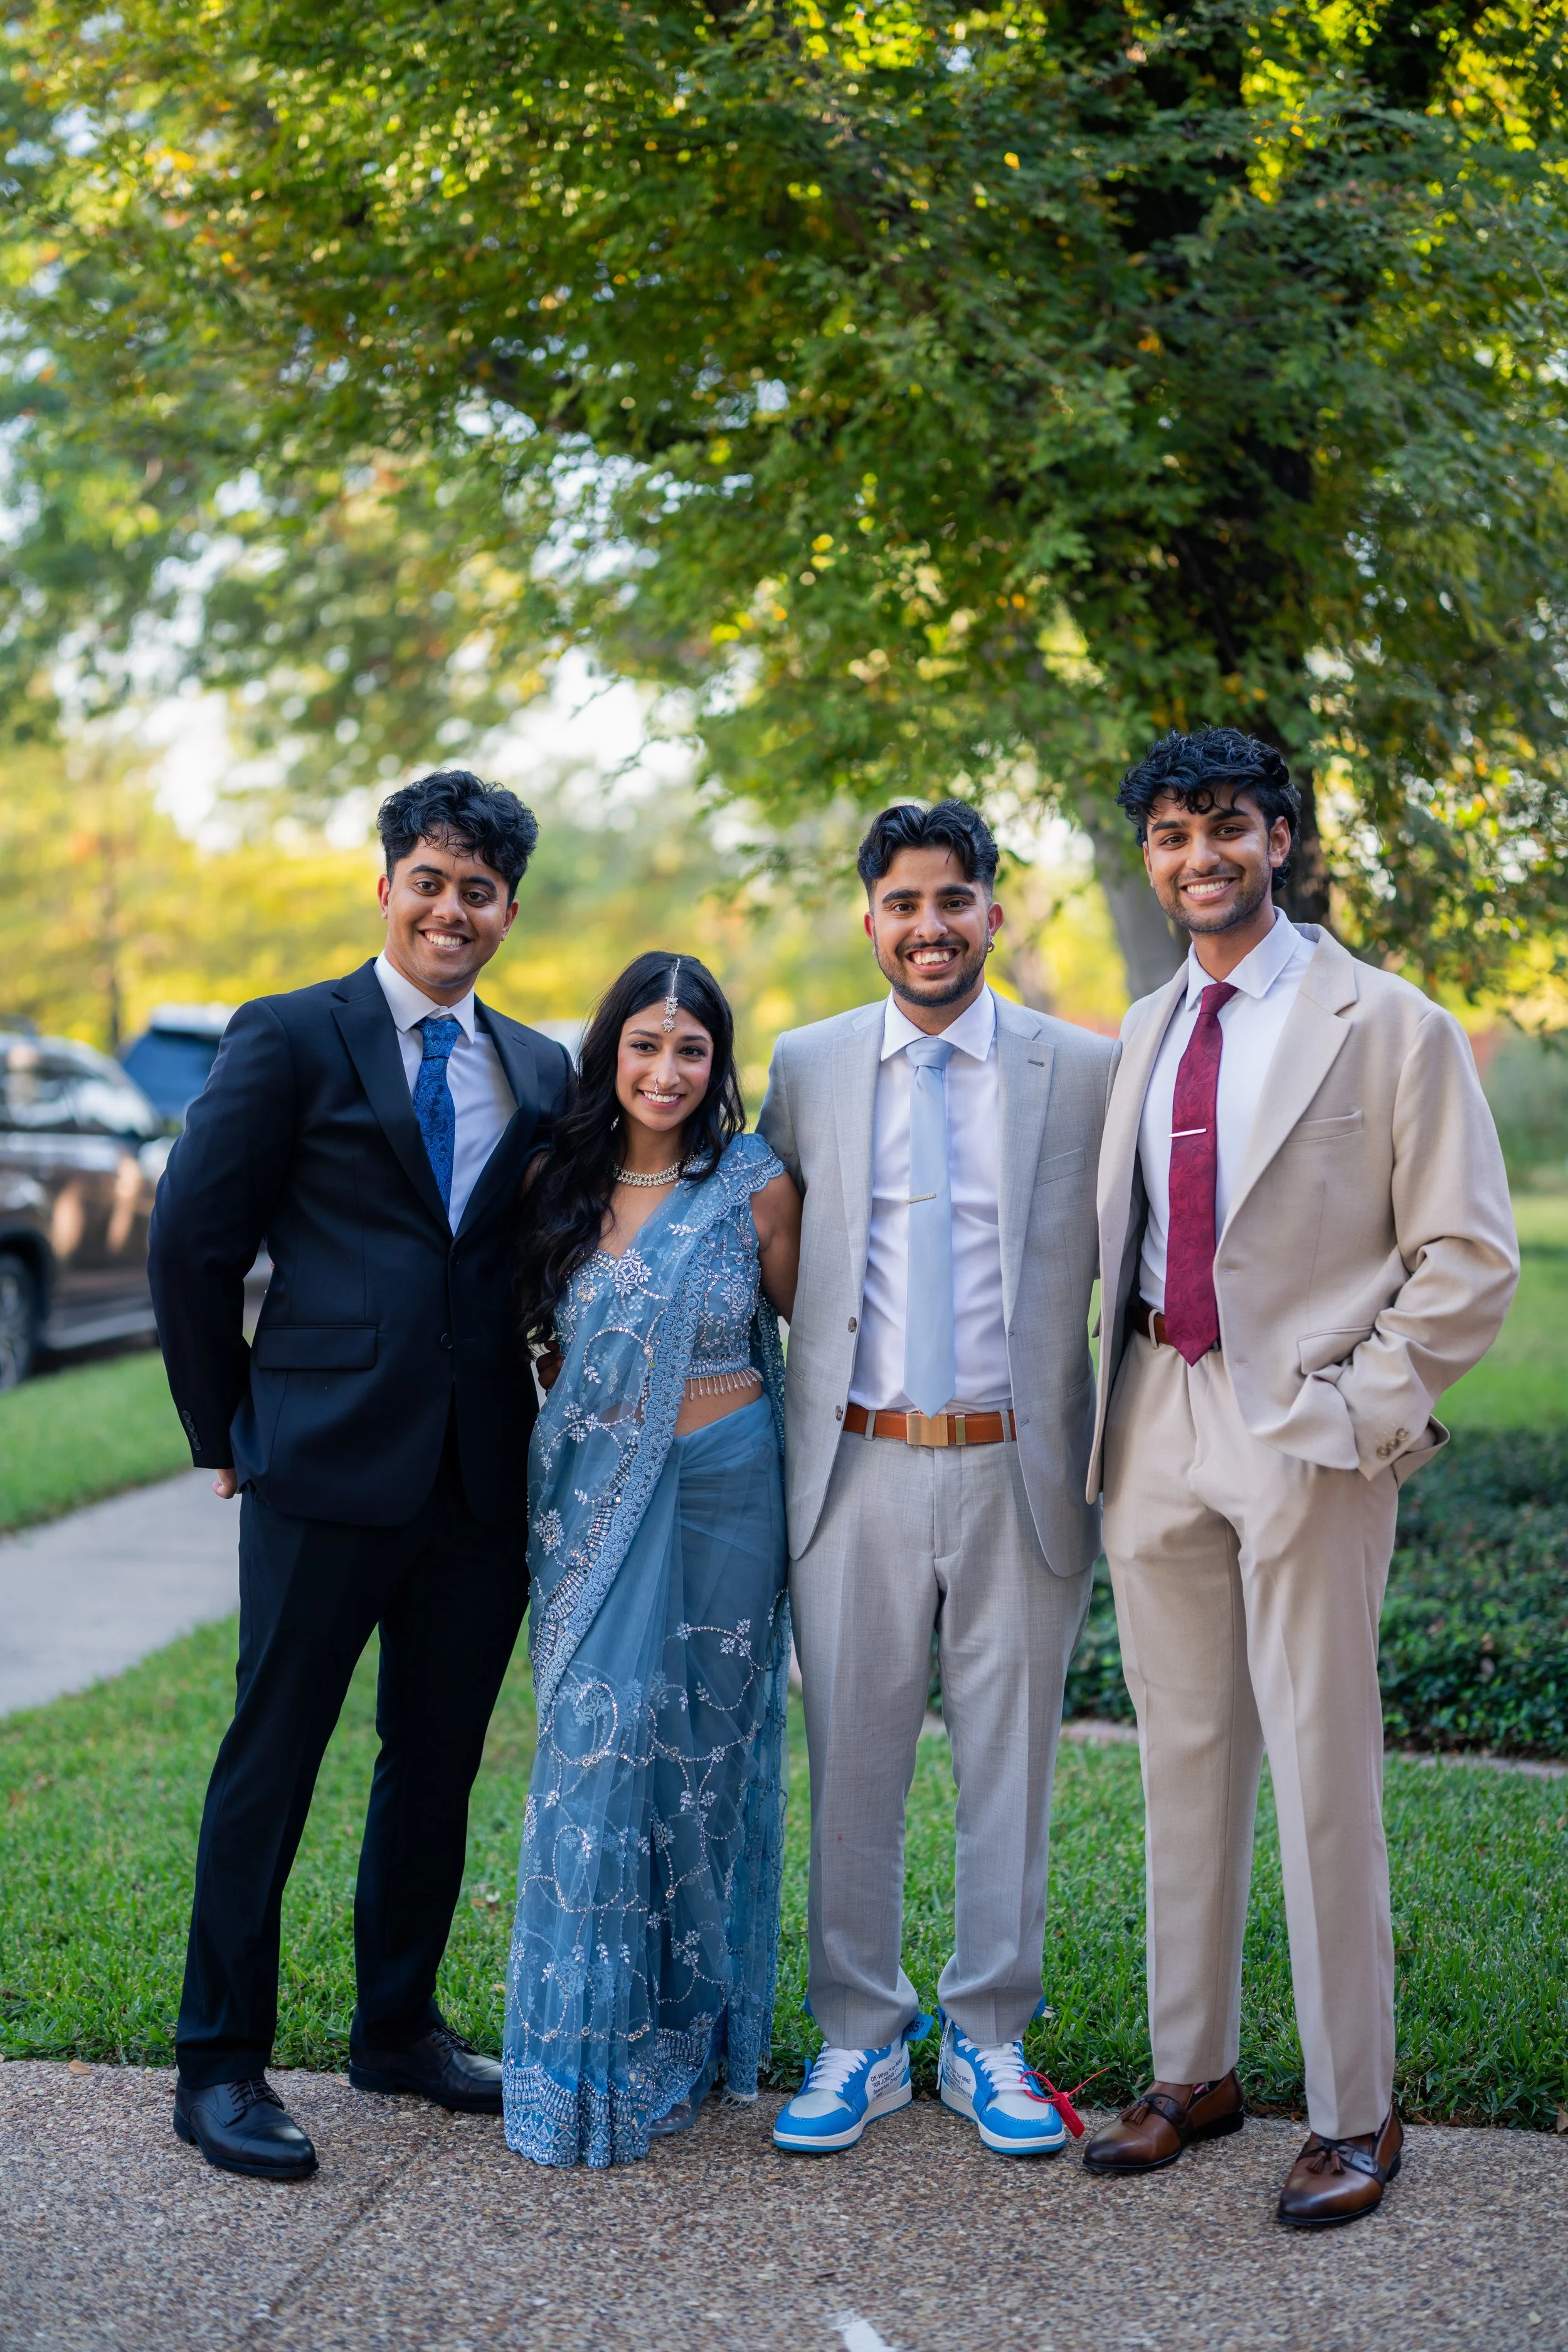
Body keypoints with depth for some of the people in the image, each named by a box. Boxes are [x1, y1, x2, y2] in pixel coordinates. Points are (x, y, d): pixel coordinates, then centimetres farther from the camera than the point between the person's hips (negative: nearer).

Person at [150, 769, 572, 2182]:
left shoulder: (542, 1073, 12)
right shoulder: (291, 1040, -1)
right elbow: (193, 1245, -1)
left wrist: (542, 1422, 7)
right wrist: (225, 1428, 1)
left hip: (486, 1478, 5)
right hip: (329, 1466, -5)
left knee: (440, 1760, 14)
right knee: (272, 1759, 3)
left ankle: (400, 2026, 30)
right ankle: (222, 2066, 14)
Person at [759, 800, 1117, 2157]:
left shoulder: (1084, 1072, 1)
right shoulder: (807, 1067, 6)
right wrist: (822, 1358, 6)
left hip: (1018, 1472, -1)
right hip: (856, 1472, 1)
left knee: (1010, 1764, 9)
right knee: (852, 1764, 8)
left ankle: (990, 2039, 25)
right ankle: (861, 2038, 24)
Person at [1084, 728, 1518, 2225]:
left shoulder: (1389, 1027, -4)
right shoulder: (1145, 1033, 14)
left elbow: (1469, 1259, -7)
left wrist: (1355, 1414, -13)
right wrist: (1118, 1408, 10)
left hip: (1307, 1437, -5)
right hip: (1158, 1428, 6)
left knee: (1322, 1780, -1)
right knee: (1182, 1762, 13)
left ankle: (1354, 2116, 14)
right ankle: (1193, 2073, 27)